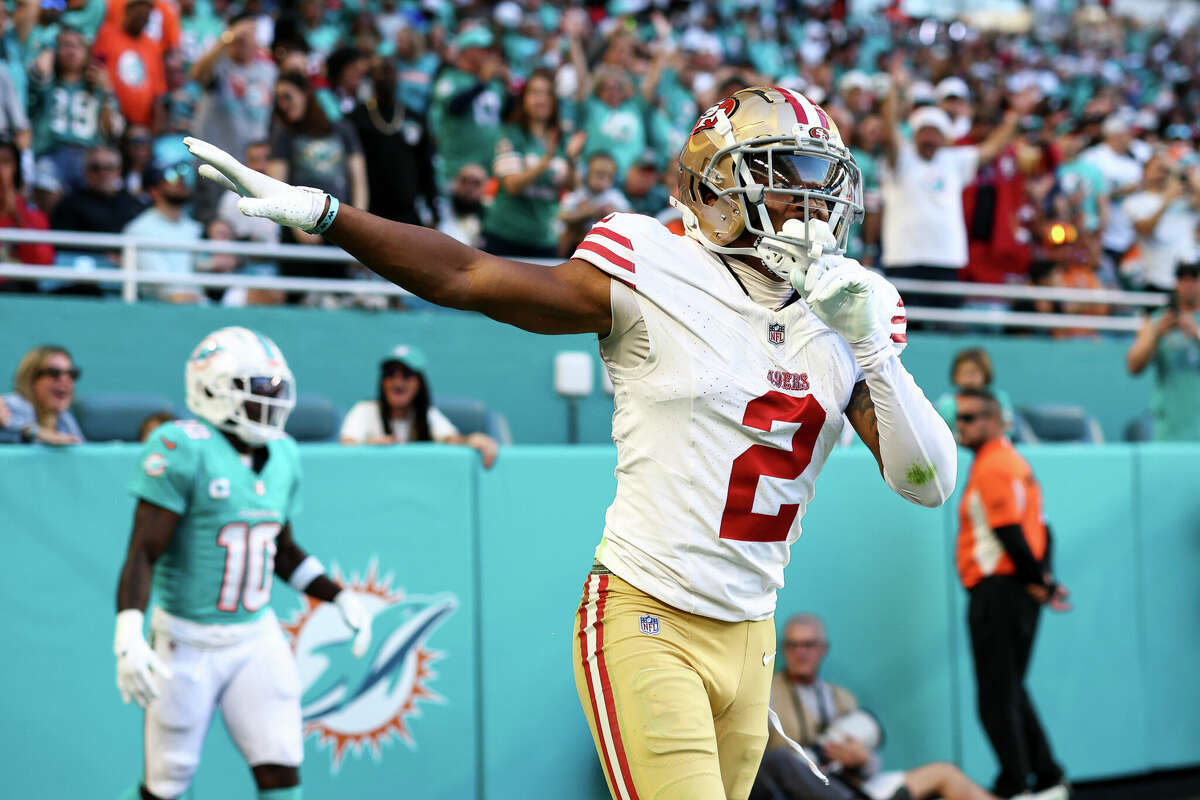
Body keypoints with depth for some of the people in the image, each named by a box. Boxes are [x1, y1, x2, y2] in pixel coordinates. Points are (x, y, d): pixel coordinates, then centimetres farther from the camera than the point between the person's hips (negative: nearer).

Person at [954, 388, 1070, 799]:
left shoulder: (992, 468, -14)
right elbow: (1041, 527, 17)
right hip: (1020, 592, 10)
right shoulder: (1014, 462, 18)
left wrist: (1039, 582, -13)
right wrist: (1043, 578, 9)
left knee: (997, 698, -5)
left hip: (996, 592, -10)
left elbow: (1010, 534, -20)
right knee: (1011, 691, 17)